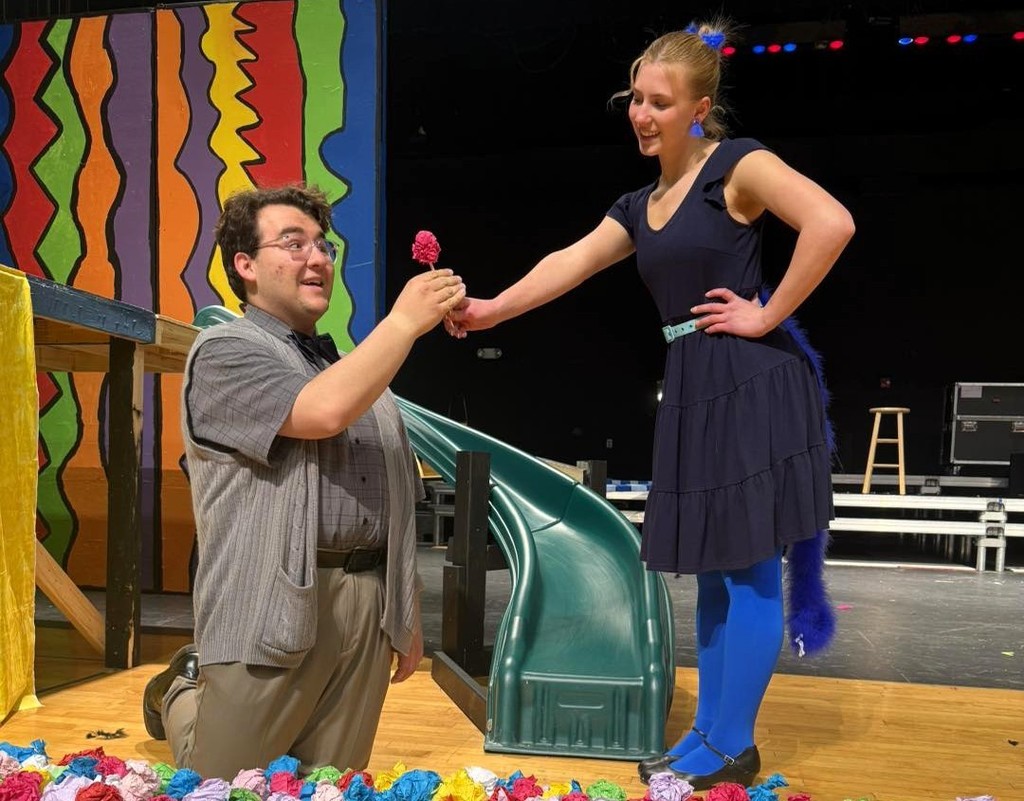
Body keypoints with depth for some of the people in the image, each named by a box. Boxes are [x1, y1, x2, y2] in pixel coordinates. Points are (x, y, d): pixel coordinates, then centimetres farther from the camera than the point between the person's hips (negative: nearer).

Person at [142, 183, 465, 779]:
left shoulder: (352, 368, 21)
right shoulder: (226, 351, -2)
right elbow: (323, 412, -21)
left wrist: (409, 618, 17)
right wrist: (404, 321, -14)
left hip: (370, 616, 6)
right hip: (273, 613, -6)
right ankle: (182, 694, 33)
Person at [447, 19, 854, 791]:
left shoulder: (738, 164, -7)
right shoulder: (641, 206, 16)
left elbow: (832, 223, -21)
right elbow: (569, 263, 10)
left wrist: (768, 315, -16)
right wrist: (492, 309, -3)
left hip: (753, 384, -8)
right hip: (692, 389, 8)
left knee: (750, 569, -1)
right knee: (714, 568, 13)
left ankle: (731, 747, 10)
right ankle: (710, 733, 24)